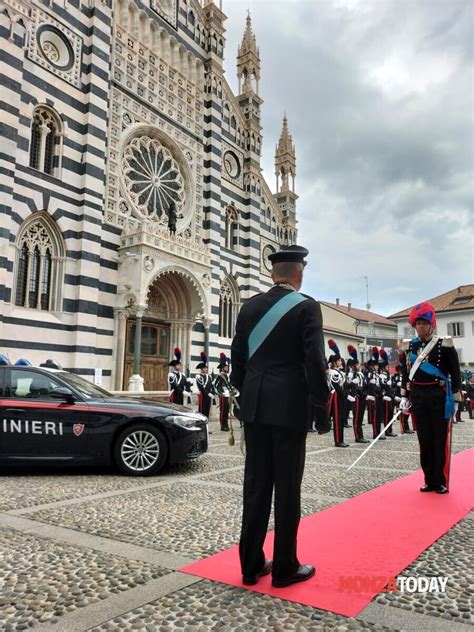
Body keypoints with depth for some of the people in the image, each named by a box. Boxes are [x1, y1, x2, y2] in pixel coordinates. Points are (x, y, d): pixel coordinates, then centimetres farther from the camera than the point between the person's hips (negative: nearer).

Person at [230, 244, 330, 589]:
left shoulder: (250, 306, 7)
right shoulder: (307, 306, -7)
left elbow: (238, 357, 10)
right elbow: (314, 362, -12)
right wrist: (322, 411, -5)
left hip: (254, 406, 5)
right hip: (290, 408, -5)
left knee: (256, 483, 11)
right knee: (287, 487, 5)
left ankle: (251, 563, 20)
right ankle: (285, 567, 16)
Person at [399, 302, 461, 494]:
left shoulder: (445, 345, -6)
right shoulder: (409, 346, 6)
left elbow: (455, 373, -4)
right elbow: (406, 373, 11)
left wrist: (455, 399, -6)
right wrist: (404, 397, 8)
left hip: (439, 397, -3)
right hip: (418, 398, 4)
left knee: (441, 441, 3)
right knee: (424, 441, 9)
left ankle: (442, 482, 14)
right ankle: (429, 480, 20)